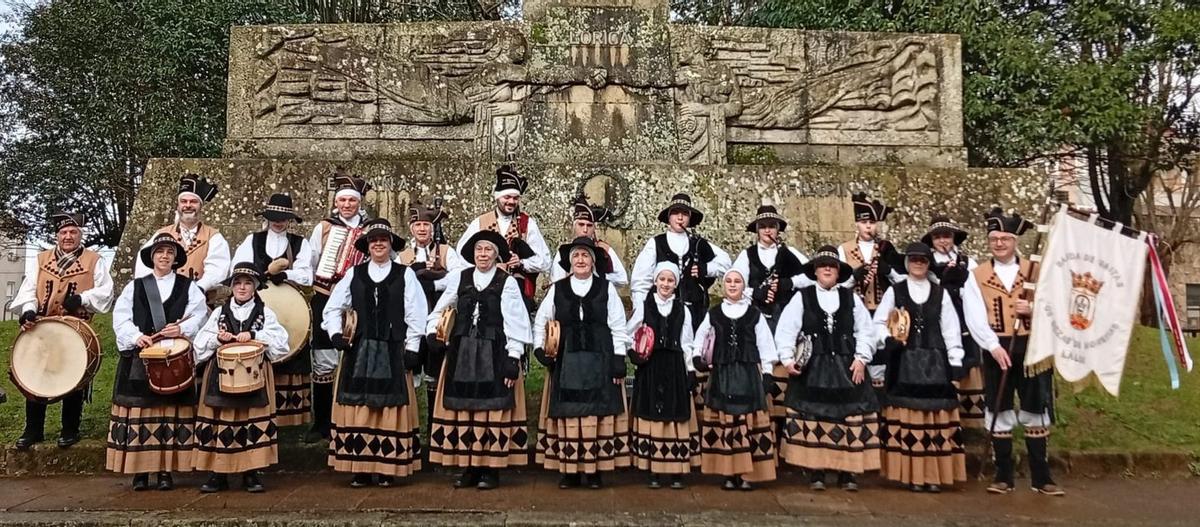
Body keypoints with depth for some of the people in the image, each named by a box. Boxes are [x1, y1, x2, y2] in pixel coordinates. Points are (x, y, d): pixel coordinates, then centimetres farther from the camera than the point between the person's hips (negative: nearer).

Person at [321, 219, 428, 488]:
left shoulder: (405, 274, 2)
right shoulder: (354, 274, 8)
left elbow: (416, 314, 0)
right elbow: (332, 308, 12)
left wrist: (411, 349, -5)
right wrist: (335, 334, -3)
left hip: (393, 352, -1)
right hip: (359, 351, 2)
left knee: (391, 410, 2)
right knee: (358, 410, 2)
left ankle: (388, 469, 10)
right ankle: (360, 469, 10)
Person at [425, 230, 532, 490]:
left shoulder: (507, 282, -3)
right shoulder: (459, 278, 7)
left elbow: (515, 323, -6)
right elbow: (440, 310, 16)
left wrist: (513, 359, -12)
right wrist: (432, 332, -1)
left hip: (494, 355, -3)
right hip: (462, 354, 3)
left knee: (493, 410, -1)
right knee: (463, 410, 5)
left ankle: (491, 469, 9)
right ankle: (470, 468, 15)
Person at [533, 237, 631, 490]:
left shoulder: (607, 289, 5)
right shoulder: (557, 289, 8)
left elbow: (618, 327, 3)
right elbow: (540, 323, 13)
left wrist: (618, 360, -3)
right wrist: (540, 350, -1)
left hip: (600, 362, -1)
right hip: (566, 362, 1)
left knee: (597, 415, 0)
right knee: (568, 416, 0)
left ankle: (596, 470, 8)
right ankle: (569, 470, 7)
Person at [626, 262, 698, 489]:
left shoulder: (682, 310, 8)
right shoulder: (643, 307, 4)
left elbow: (687, 345, 9)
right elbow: (626, 335, 7)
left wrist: (690, 372, 5)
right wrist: (635, 354, -6)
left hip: (675, 370, 1)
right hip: (650, 369, -1)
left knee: (676, 418, 1)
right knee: (651, 417, -1)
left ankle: (677, 472, 7)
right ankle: (653, 471, 5)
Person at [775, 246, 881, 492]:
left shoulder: (851, 298, 9)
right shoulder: (802, 297, 2)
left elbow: (865, 331, 8)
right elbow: (786, 331, -1)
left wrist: (861, 358, -2)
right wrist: (787, 359, -11)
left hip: (847, 368, 2)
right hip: (812, 369, -2)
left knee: (850, 419, 0)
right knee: (813, 419, 0)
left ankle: (848, 472, 9)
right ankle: (815, 472, 9)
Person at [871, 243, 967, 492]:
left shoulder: (941, 293, 11)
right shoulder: (894, 291, 8)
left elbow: (951, 329, 7)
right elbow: (879, 322, 7)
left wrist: (955, 361, 1)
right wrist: (888, 340, -12)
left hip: (935, 362, 1)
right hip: (905, 362, -1)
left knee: (936, 418, -2)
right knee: (907, 418, -4)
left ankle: (935, 474, 5)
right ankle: (912, 474, 1)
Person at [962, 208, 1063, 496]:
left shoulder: (1036, 271, 5)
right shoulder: (977, 276, 2)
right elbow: (975, 318, -8)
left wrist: (1033, 309, -18)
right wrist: (994, 346, -20)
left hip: (1033, 348, 1)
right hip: (996, 350, 0)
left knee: (1036, 412, 6)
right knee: (999, 413, 6)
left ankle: (1041, 478, 16)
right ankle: (1003, 477, 15)